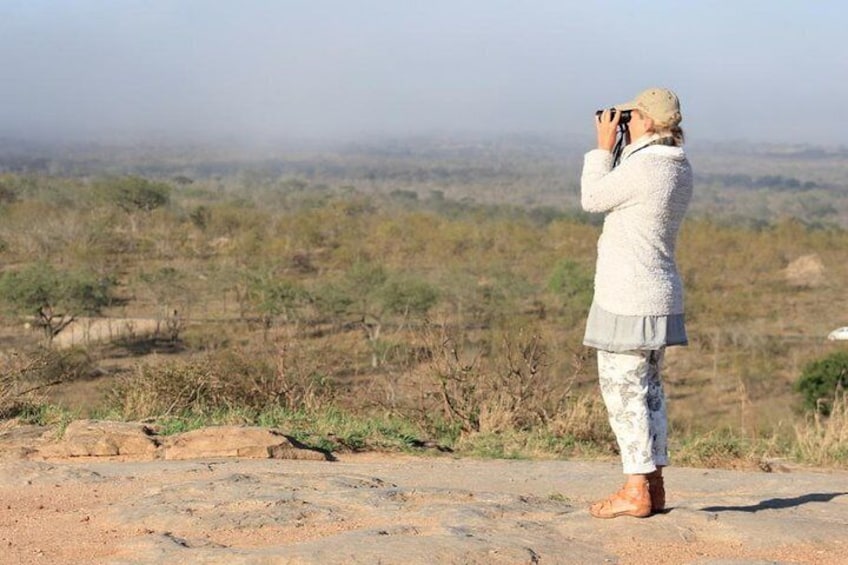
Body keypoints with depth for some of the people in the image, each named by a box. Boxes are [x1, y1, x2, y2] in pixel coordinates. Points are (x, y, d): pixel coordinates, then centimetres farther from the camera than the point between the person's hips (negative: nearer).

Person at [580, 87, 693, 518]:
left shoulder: (642, 167, -20)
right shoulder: (679, 168, 8)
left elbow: (591, 199, -7)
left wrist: (605, 147, 0)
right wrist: (623, 148, 15)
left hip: (628, 300, -9)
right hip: (660, 294, 9)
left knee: (623, 390, -3)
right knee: (646, 389, 14)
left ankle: (636, 493, -2)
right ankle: (653, 487, 18)